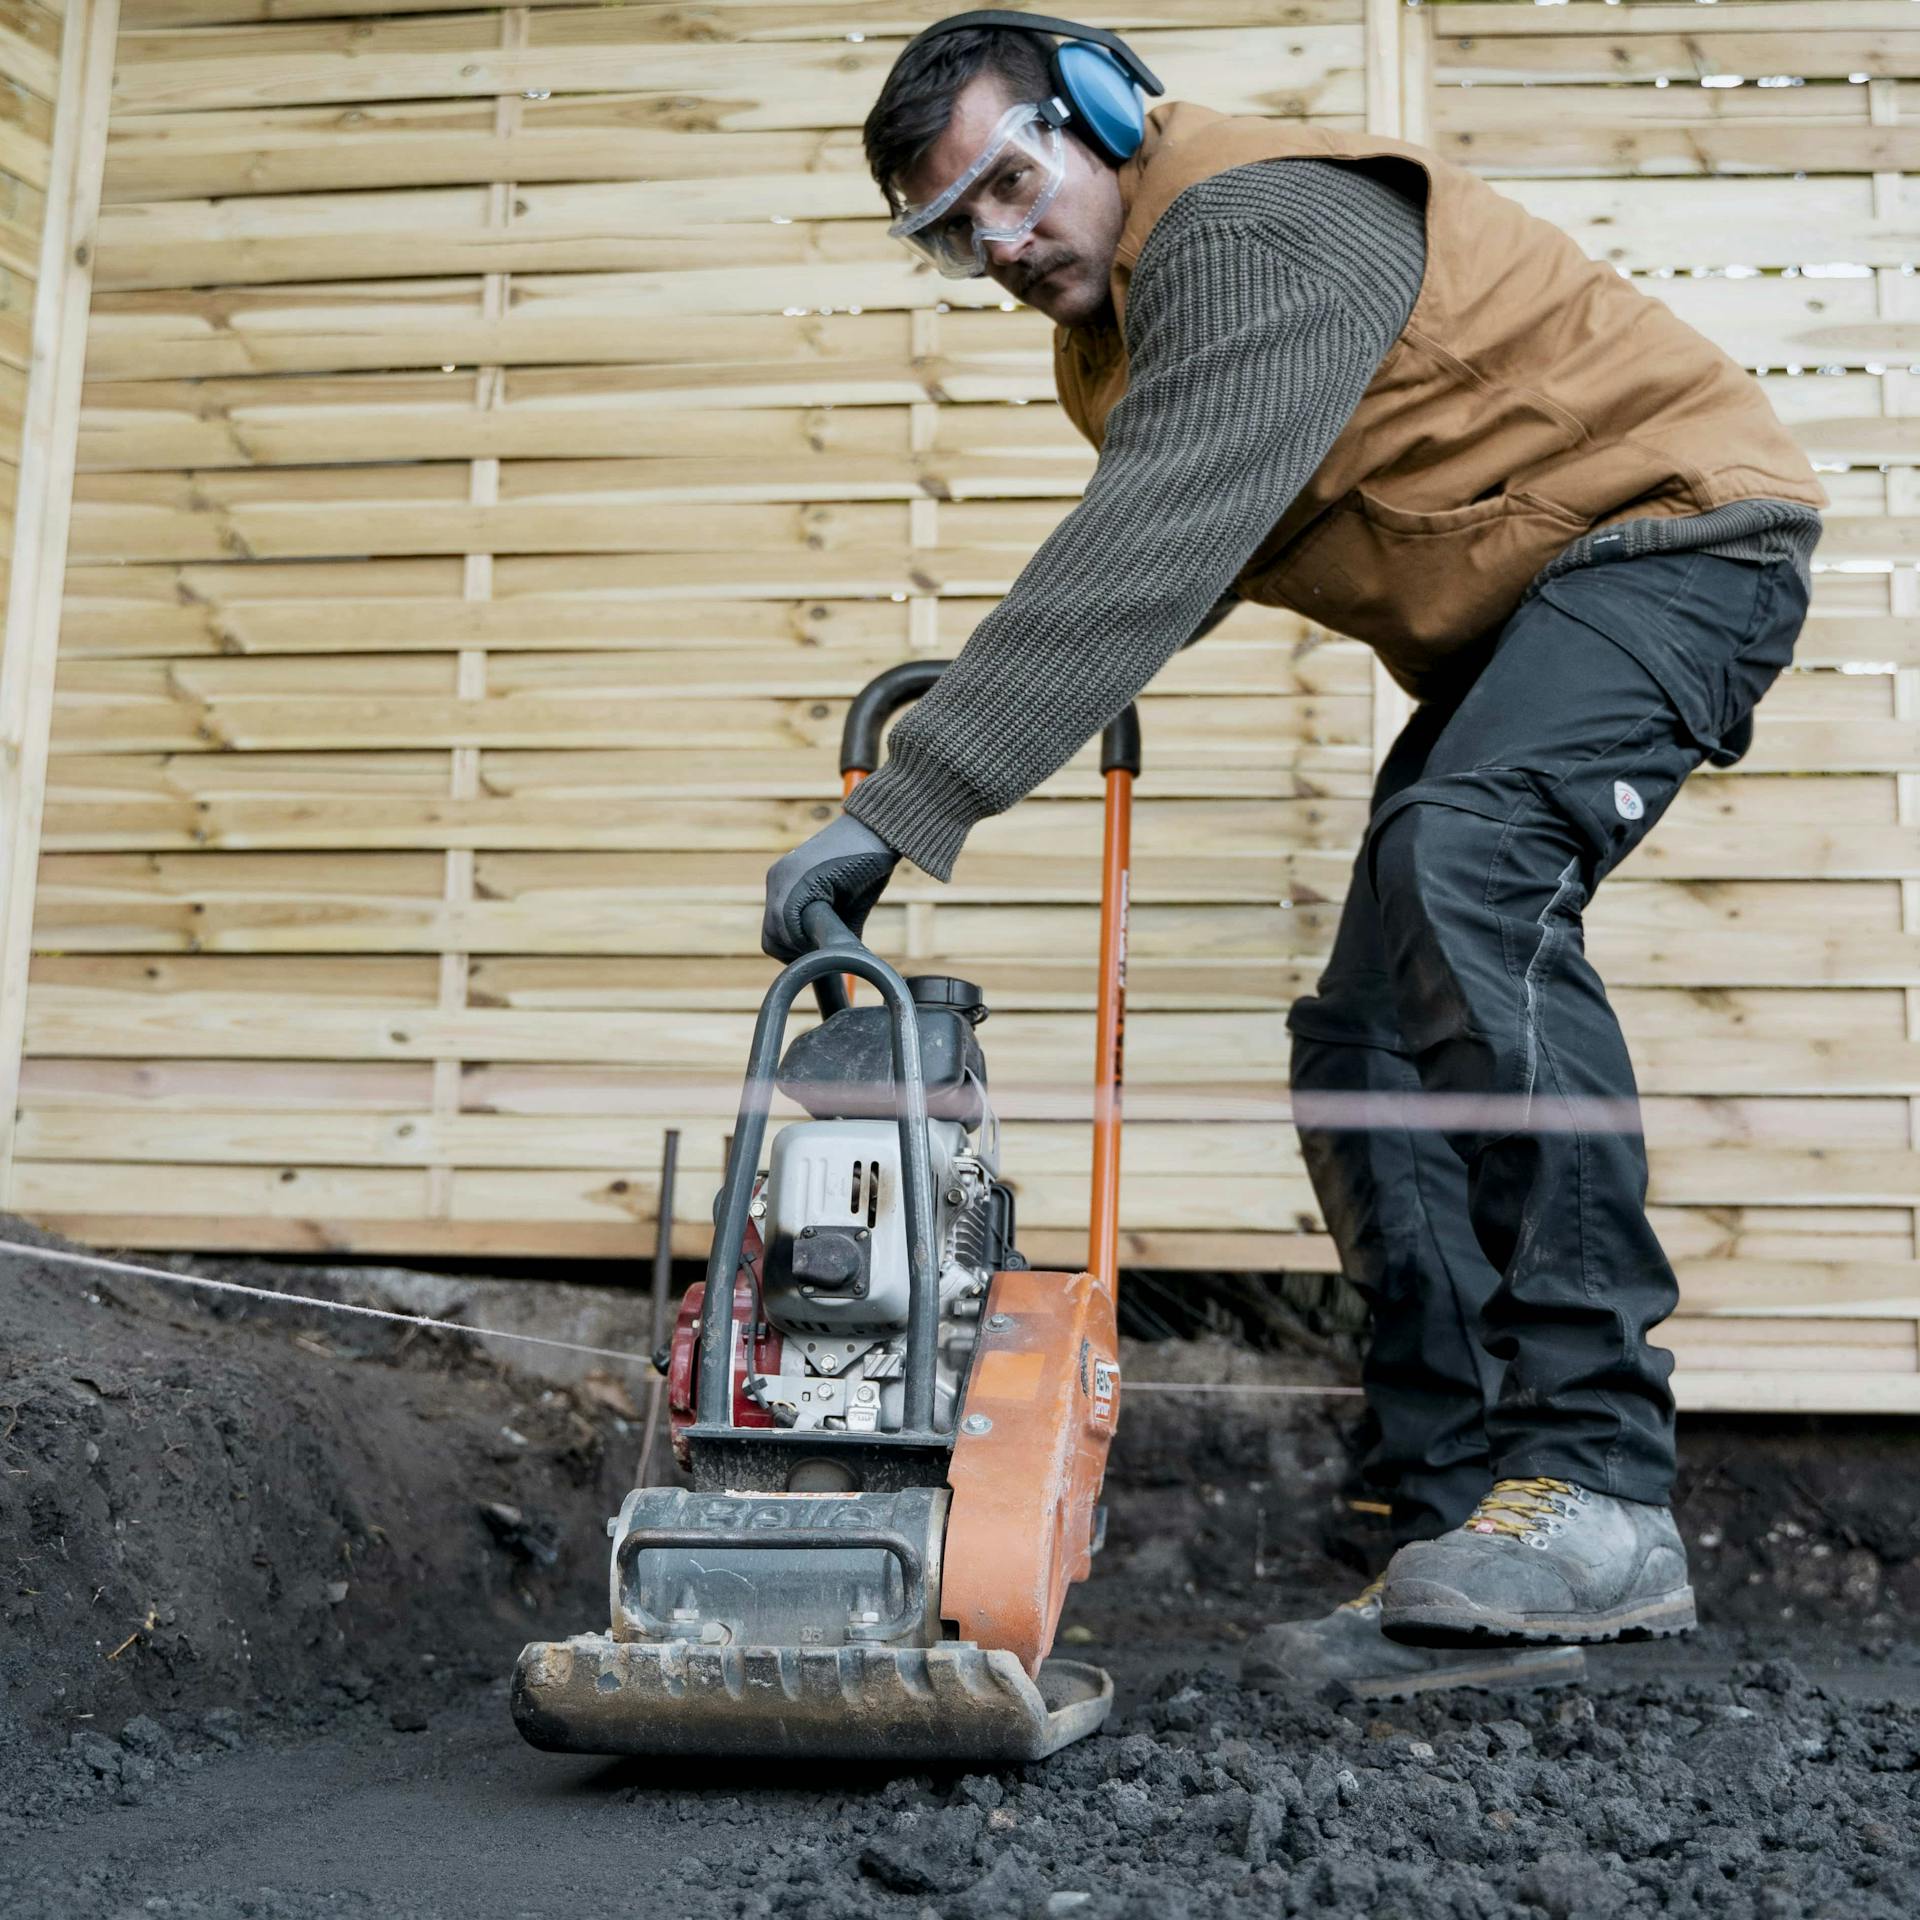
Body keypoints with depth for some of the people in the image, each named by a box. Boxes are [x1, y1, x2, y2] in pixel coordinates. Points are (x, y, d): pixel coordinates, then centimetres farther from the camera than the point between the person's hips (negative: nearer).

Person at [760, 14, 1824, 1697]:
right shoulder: (1120, 322, 11)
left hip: (1675, 529, -10)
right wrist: (974, 686, 8)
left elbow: (1152, 554, -31)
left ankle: (1598, 1486, -33)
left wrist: (905, 808, -34)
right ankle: (1467, 1531, -1)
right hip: (1507, 614, 10)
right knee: (1370, 1054, -2)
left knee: (1459, 871, -34)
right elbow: (1167, 571, 24)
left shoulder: (1254, 222, -20)